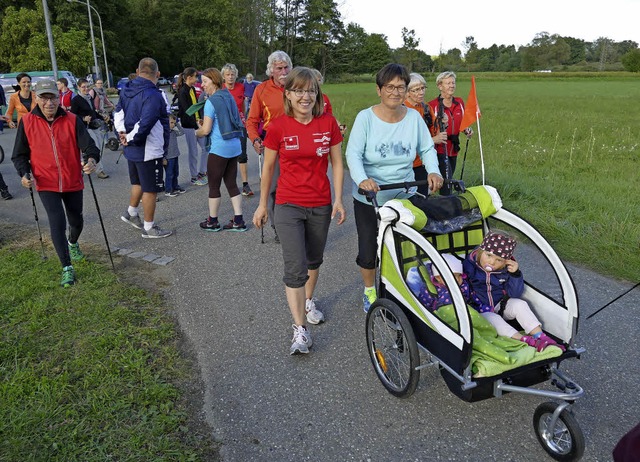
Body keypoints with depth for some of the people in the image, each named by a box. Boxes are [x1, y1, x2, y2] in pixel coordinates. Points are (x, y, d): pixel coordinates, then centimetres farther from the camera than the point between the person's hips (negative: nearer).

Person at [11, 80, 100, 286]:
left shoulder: (72, 120, -7)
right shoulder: (27, 122, -5)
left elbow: (88, 145, -15)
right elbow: (20, 154, 3)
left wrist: (91, 159, -37)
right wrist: (24, 173, -14)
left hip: (73, 182, 2)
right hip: (46, 184, -1)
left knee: (76, 221, 17)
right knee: (57, 223, -12)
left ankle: (73, 243, 53)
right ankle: (67, 269, 0)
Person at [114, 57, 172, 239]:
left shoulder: (127, 90, 5)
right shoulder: (153, 95, -23)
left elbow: (118, 114, 11)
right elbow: (144, 125, -30)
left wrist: (123, 133, 2)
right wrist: (131, 139, -16)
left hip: (131, 149, 8)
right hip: (148, 151, -8)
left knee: (138, 183, 27)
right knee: (150, 189, 4)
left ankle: (131, 213, 42)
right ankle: (149, 228, 15)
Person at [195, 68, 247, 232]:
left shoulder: (211, 101, -12)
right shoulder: (228, 97, 11)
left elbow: (206, 130, -13)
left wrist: (197, 132, 8)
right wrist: (206, 123, 19)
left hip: (220, 148, -7)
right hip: (234, 146, 8)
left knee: (214, 185, 5)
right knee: (231, 183, 12)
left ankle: (212, 222, 16)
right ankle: (238, 221, 12)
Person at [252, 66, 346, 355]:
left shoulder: (328, 123, -3)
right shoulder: (278, 127, -8)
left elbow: (337, 163, 2)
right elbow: (268, 168, 1)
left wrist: (338, 200, -3)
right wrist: (262, 204, 5)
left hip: (321, 205, 3)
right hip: (289, 206, -2)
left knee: (314, 260, 19)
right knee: (295, 267, -9)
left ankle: (308, 301, 45)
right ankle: (300, 329, 1)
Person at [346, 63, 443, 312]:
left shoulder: (414, 117, -2)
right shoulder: (365, 117, -11)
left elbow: (427, 148, 4)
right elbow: (353, 153, -18)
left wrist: (433, 171, -16)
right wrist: (362, 179, -36)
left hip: (404, 197, 3)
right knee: (368, 251, 7)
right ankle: (369, 290, 35)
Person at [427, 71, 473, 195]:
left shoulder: (460, 103, 8)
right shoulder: (432, 106, -11)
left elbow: (463, 123, 21)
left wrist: (467, 130, 0)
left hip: (453, 149, 7)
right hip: (439, 149, -7)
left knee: (448, 181, 15)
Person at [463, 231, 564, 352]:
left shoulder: (506, 269, -7)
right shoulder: (469, 265, -17)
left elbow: (515, 294, -8)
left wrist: (515, 274, -22)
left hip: (500, 305, 4)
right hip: (480, 310, -4)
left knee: (520, 304, -20)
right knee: (493, 319, -32)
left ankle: (540, 336, -22)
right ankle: (525, 340, -36)